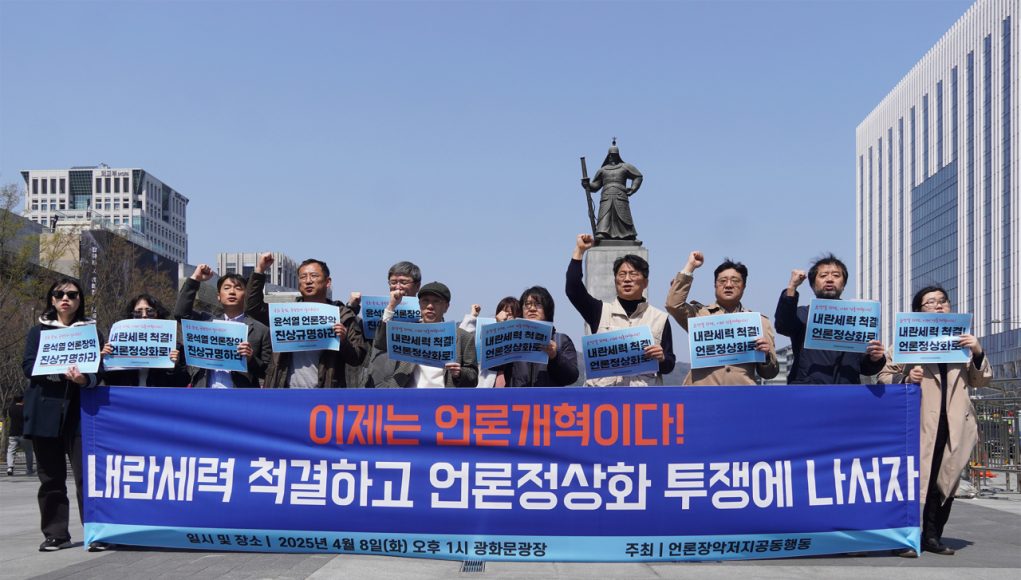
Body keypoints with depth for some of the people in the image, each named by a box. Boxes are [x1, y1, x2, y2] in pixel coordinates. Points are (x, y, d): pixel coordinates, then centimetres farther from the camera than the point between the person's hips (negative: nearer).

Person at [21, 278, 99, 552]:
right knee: (51, 477, 4)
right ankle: (56, 534, 10)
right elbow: (28, 366, 2)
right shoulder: (38, 331, 13)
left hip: (80, 411, -1)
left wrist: (84, 378, -22)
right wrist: (59, 371, -16)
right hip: (45, 412, 2)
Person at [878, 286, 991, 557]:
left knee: (946, 480, 5)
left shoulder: (961, 340, 18)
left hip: (954, 424, 4)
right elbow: (884, 375, 4)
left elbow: (981, 381, 16)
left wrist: (978, 353, -1)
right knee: (915, 478, -10)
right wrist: (906, 378, -15)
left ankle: (933, 536, 14)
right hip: (920, 422, -4)